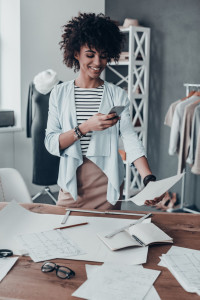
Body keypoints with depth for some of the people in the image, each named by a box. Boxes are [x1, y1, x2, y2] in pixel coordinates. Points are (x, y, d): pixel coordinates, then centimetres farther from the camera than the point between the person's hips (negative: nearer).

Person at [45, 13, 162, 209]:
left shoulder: (117, 95, 0)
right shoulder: (60, 94, 1)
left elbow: (131, 140, -11)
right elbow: (51, 143, -6)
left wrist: (148, 179, -26)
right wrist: (85, 127, -21)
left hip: (108, 188, 0)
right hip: (71, 187, 0)